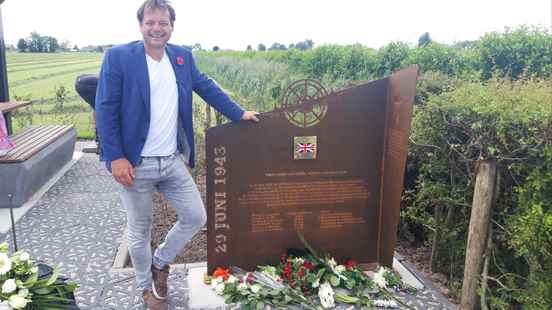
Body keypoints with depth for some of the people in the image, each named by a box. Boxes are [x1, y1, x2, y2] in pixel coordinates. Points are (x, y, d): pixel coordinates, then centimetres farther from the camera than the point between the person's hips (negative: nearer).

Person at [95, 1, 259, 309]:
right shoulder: (118, 56, -9)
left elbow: (207, 87, 15)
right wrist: (116, 158, -15)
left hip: (174, 161, 5)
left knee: (196, 217, 9)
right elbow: (105, 109, -11)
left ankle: (160, 262, 34)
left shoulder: (183, 56, 6)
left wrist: (240, 113, 11)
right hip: (135, 164, -4)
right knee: (140, 232, 12)